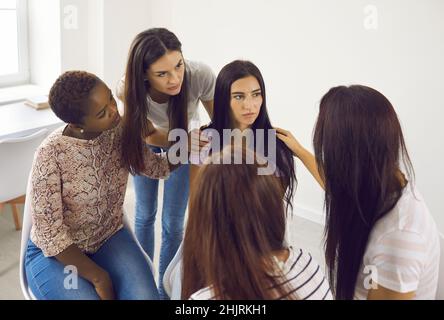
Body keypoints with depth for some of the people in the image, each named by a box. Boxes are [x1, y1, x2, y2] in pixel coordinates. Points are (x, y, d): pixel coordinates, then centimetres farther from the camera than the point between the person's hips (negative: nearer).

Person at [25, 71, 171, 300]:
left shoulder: (119, 130, -11)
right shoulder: (51, 154, -24)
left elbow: (156, 167, 3)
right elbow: (50, 234, -21)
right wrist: (98, 277, -20)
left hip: (110, 238, 3)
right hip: (57, 253, -3)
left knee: (145, 295, -22)